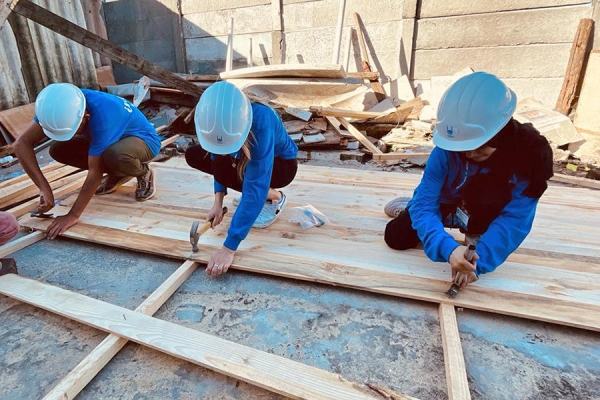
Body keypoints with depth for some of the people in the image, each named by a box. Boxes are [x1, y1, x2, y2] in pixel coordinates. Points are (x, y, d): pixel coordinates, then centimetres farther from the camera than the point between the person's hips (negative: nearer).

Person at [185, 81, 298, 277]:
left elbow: (255, 188, -43)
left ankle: (274, 197, -5)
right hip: (248, 157, 6)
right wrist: (218, 202, -23)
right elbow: (218, 158, -9)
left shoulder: (261, 123, -41)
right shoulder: (217, 120, -24)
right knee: (193, 156, -7)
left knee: (225, 168, -31)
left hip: (282, 164, -6)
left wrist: (228, 248, -44)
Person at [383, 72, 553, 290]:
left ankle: (476, 233, -4)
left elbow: (515, 219, -34)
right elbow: (424, 203, -34)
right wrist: (448, 249, -50)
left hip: (482, 213, -1)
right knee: (396, 238, -9)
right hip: (448, 205, 1)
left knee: (488, 188, -36)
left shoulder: (530, 154, -31)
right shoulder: (447, 149, -32)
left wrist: (478, 261, -46)